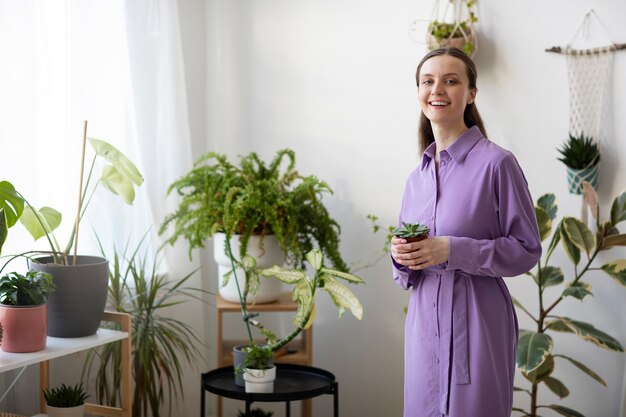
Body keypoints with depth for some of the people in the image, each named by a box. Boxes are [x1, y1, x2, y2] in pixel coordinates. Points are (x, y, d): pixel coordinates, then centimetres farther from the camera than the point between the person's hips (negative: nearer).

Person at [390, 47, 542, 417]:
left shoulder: (497, 163, -9)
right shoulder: (417, 176, 11)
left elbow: (526, 250, -9)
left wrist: (452, 250, -19)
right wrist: (402, 257, -4)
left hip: (477, 322, -6)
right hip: (425, 321, 6)